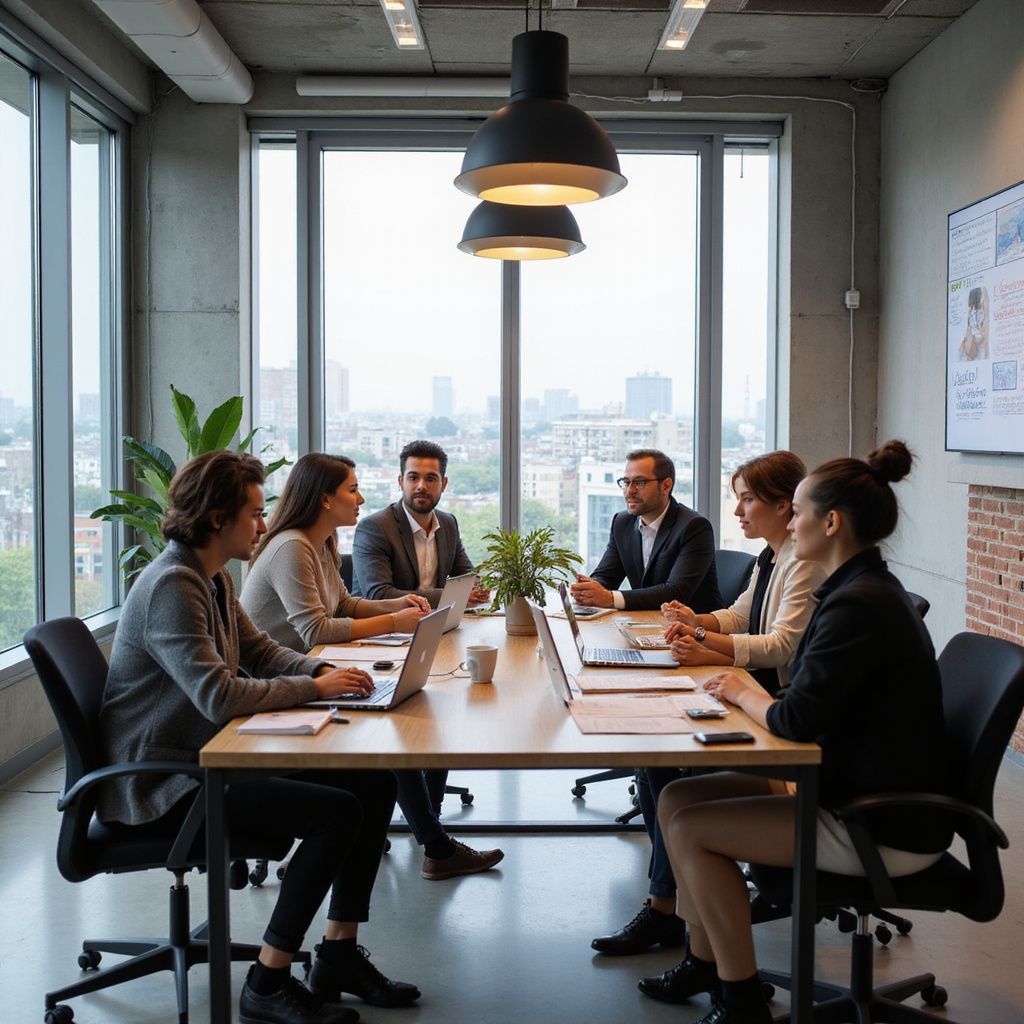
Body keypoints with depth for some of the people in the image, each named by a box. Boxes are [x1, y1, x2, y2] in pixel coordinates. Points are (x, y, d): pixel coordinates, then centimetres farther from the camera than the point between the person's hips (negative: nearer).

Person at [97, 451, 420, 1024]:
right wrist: (315, 687, -20)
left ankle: (340, 954, 12)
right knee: (337, 810, -23)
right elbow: (218, 695, -30)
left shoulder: (213, 577, 10)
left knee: (375, 782, 2)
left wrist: (324, 669, -4)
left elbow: (261, 651, 16)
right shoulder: (171, 585, -22)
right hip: (159, 786, -10)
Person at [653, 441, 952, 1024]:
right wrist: (748, 691, -1)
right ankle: (705, 963, 21)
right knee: (677, 799, 5)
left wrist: (743, 694, -7)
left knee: (691, 829, -12)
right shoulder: (866, 589, 9)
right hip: (862, 794, 10)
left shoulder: (860, 604, -23)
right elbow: (811, 706, 13)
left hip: (888, 829, -10)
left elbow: (796, 720, -26)